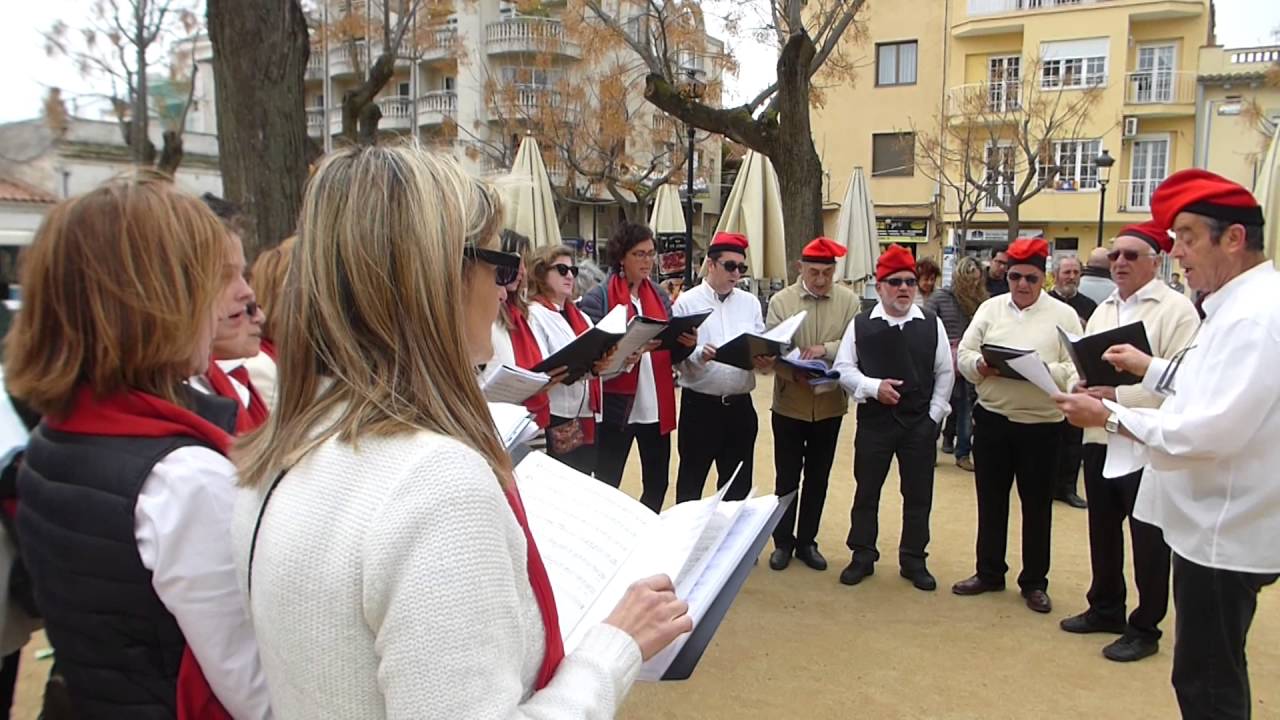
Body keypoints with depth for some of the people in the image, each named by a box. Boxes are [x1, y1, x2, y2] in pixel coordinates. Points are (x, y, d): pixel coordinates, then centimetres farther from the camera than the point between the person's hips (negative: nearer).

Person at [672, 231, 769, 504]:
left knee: (738, 483, 14)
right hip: (699, 405, -4)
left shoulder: (750, 303, 10)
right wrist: (699, 355, -30)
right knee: (691, 481, 8)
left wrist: (765, 361, -14)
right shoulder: (686, 302, -4)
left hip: (741, 405, 4)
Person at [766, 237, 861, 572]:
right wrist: (795, 374, -26)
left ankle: (807, 541, 28)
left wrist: (826, 349, -25)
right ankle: (783, 541, 24)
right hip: (789, 404, -1)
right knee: (786, 478, 9)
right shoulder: (780, 301, -5)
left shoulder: (849, 301, -2)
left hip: (830, 405, 2)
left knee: (818, 477, 13)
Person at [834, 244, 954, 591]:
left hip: (920, 422, 1)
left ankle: (914, 560, 24)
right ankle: (862, 556, 24)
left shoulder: (932, 324, 2)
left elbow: (945, 373, 5)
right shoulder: (860, 325, -2)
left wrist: (934, 415, -1)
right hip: (874, 420, -1)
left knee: (918, 494, 9)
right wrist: (874, 387, -16)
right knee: (866, 491, 9)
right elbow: (843, 368, -2)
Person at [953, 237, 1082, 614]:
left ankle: (1034, 582, 22)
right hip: (991, 418, 3)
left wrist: (1044, 371, -26)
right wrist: (980, 366, -17)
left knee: (1036, 505, 8)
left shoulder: (1063, 315, -2)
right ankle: (989, 572, 26)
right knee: (991, 499, 12)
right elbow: (964, 354, 3)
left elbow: (1076, 369, -8)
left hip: (1041, 423, -2)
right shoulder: (990, 308, 6)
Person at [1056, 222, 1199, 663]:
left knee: (1148, 539, 5)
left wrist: (1118, 395, -23)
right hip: (1100, 437, 7)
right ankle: (1105, 609, 33)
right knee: (1102, 529, 16)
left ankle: (1145, 629, 18)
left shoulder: (1176, 309, -8)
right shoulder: (1102, 311, 15)